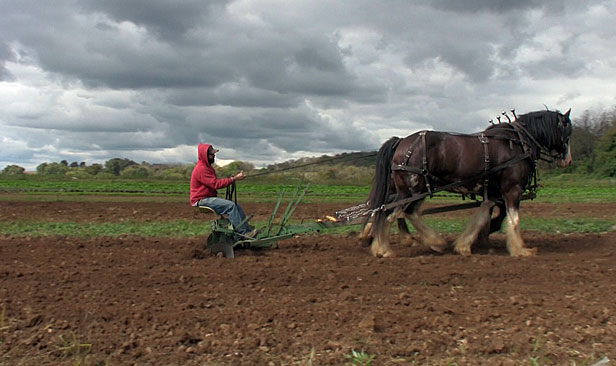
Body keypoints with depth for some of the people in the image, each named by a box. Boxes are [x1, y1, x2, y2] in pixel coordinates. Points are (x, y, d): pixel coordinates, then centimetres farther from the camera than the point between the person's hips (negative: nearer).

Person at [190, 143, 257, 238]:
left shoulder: (208, 167, 19)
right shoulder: (201, 169, -15)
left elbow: (215, 182, 12)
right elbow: (215, 184, -22)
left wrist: (231, 178, -5)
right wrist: (233, 179, -21)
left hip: (210, 197, 10)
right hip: (202, 200, -10)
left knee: (237, 206, -2)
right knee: (231, 206, -24)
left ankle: (248, 229, -5)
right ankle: (243, 233, -25)